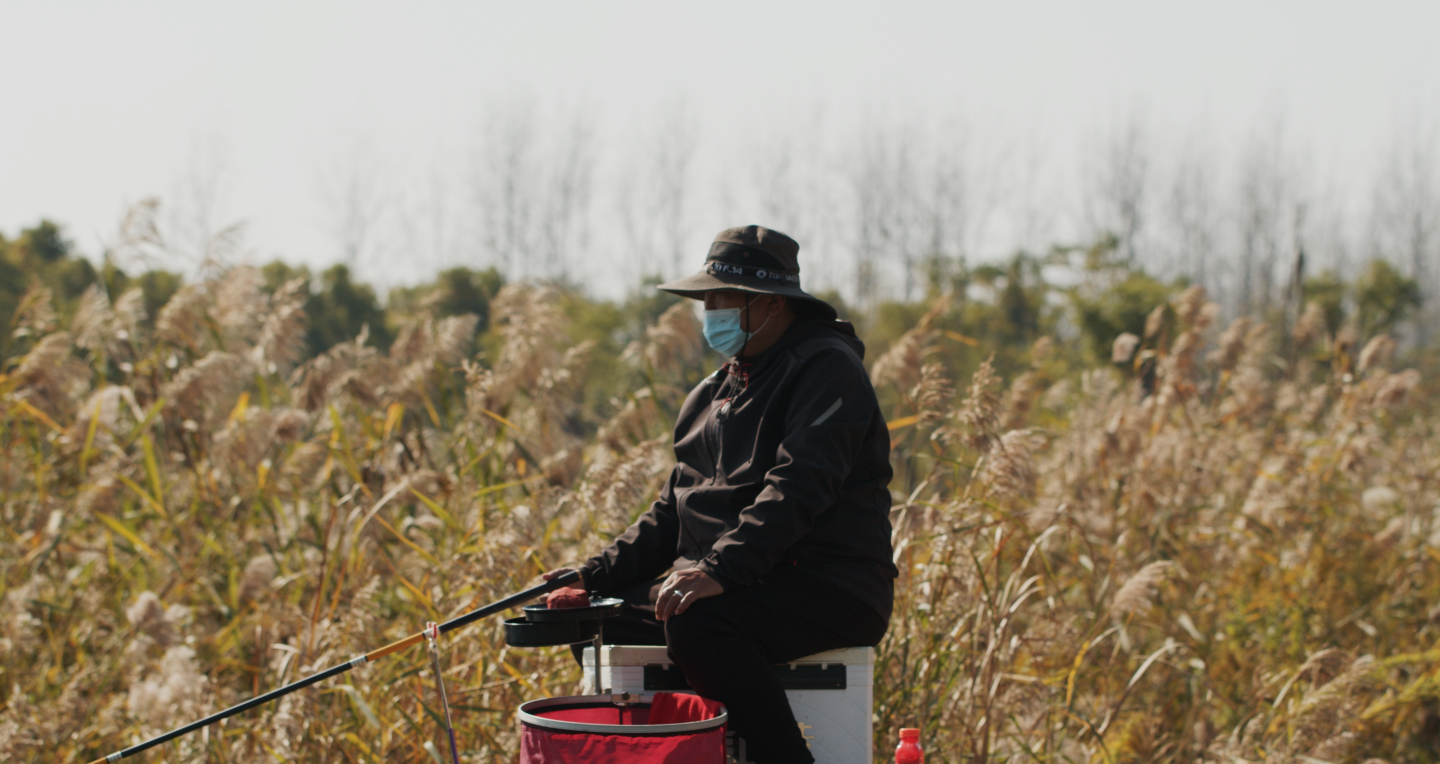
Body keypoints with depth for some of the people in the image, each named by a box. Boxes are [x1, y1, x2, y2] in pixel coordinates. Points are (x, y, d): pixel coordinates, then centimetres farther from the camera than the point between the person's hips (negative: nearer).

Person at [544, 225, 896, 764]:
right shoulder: (716, 392, 21)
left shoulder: (827, 369, -8)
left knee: (697, 624, -34)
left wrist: (718, 568, -33)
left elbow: (798, 489, -23)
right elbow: (673, 511, 21)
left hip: (828, 589, -9)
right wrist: (594, 576, 7)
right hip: (728, 586, 9)